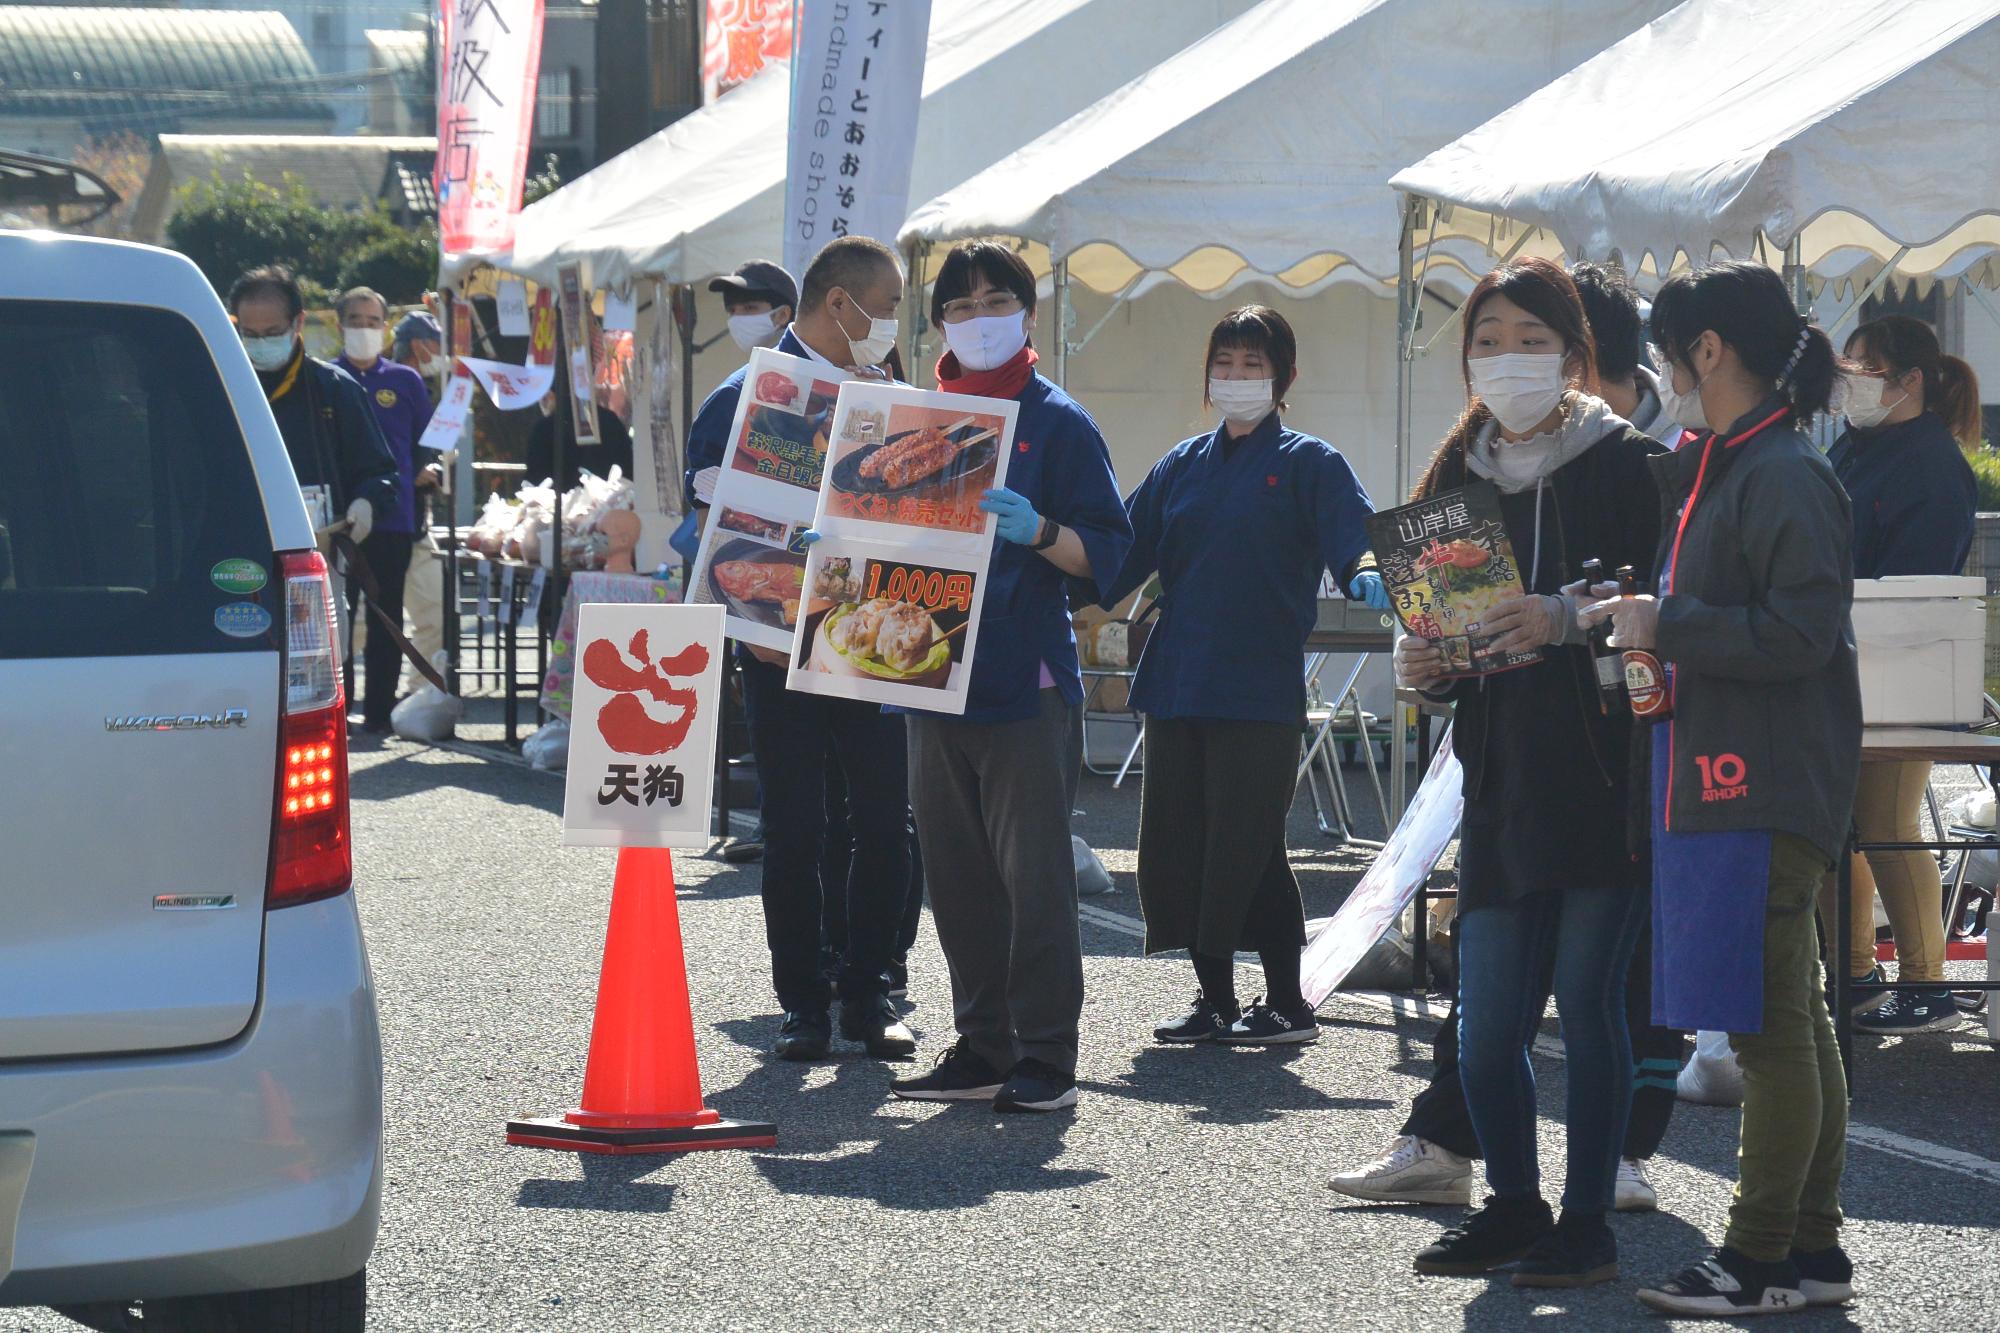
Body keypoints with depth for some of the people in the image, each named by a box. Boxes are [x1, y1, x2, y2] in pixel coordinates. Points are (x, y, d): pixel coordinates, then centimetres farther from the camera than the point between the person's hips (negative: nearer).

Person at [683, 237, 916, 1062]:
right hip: (783, 653, -3)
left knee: (884, 822, 3)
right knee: (794, 831, 2)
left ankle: (867, 992, 14)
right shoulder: (744, 398, -3)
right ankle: (802, 1001, 11)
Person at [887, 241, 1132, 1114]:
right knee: (956, 875, 8)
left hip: (1024, 682, -6)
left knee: (1032, 873, -6)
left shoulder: (1057, 422, 0)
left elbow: (1105, 551, -5)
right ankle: (981, 1049, 15)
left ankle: (1046, 1057, -2)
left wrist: (1037, 530, -22)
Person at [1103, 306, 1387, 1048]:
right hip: (1175, 682, 5)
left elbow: (1353, 530, -14)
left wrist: (1366, 573, -36)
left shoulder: (1306, 463, 2)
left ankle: (1288, 1004, 5)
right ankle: (1215, 1000, 15)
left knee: (1248, 847, -6)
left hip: (1261, 688, -5)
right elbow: (1123, 554, 14)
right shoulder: (1183, 466, 16)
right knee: (1174, 848, 4)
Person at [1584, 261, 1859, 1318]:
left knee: (1768, 1024, -5)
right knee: (1789, 1023, 13)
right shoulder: (1711, 471, 16)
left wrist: (1667, 627, -16)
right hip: (1719, 781, 10)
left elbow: (1799, 634, -22)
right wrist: (1634, 622, 12)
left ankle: (1762, 1259, -2)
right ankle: (1812, 1247, 18)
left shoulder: (1786, 477, -14)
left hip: (1765, 793, -10)